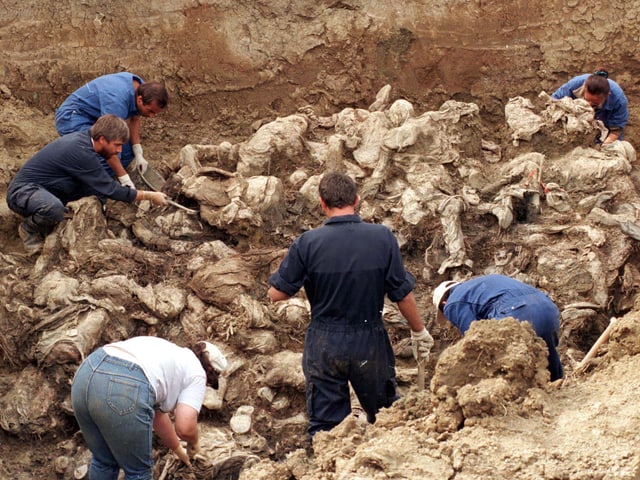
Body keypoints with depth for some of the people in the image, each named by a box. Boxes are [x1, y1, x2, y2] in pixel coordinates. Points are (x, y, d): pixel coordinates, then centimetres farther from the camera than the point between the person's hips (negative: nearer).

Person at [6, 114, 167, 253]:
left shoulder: (84, 138, 1)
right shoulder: (80, 151, -27)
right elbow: (111, 190, -21)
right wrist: (149, 196, -14)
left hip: (46, 191, 9)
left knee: (97, 193, -6)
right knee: (54, 208, -41)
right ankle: (29, 229, -7)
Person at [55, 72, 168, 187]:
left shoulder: (140, 87, -8)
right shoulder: (118, 100, -36)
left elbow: (134, 119, 7)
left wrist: (138, 153, -4)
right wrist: (125, 179, -36)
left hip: (92, 118, 10)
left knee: (128, 150, 3)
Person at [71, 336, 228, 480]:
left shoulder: (169, 353, 36)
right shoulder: (196, 374, 14)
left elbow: (158, 413, 43)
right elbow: (185, 427, 1)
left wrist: (178, 449, 53)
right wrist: (194, 443, 22)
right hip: (122, 392, -8)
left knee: (103, 460, 27)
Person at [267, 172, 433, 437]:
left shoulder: (307, 243, -12)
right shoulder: (382, 237, -10)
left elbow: (276, 294, -7)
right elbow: (403, 294, -5)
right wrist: (419, 331, 11)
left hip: (324, 346, 0)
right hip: (370, 344, 0)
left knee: (324, 425, 9)